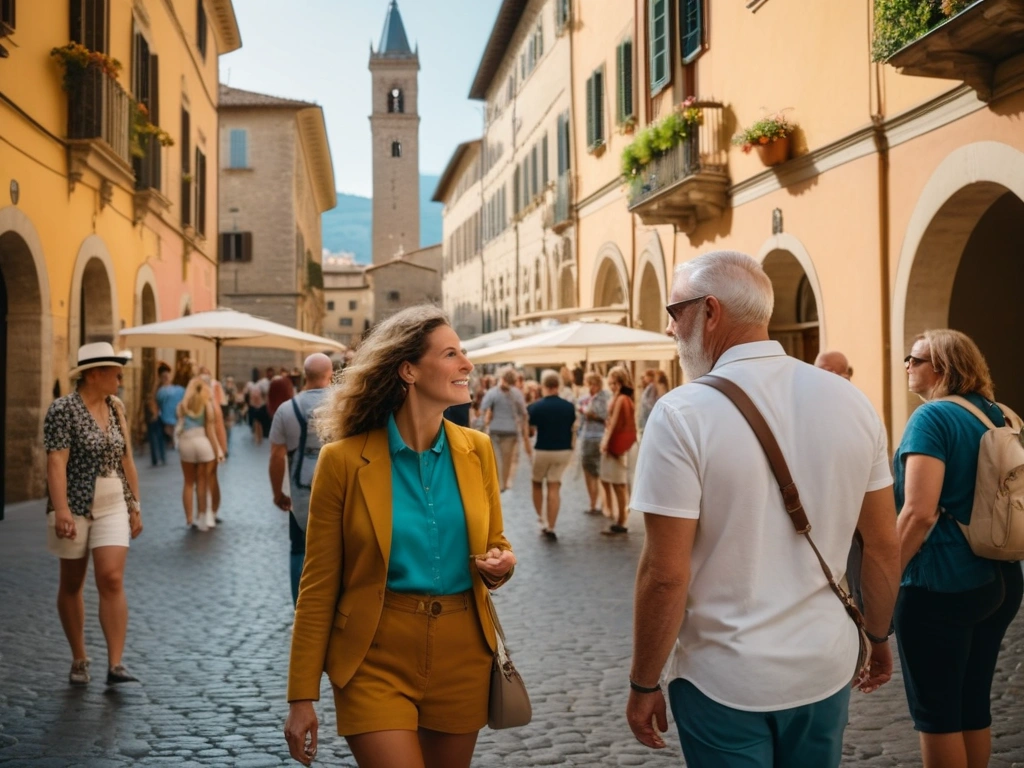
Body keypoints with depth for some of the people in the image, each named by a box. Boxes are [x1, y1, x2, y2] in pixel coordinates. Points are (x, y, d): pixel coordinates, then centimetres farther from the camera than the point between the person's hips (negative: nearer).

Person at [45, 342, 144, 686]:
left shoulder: (115, 407, 8)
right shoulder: (63, 409, -9)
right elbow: (56, 462, -18)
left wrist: (135, 505, 12)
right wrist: (61, 509, -27)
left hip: (113, 507, 4)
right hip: (75, 508, -4)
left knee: (112, 580, -9)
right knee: (72, 584, 10)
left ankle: (115, 664, -8)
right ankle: (79, 660, 23)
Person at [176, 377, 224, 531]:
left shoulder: (183, 405, 10)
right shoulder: (207, 404, 1)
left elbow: (180, 425, -5)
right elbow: (210, 430, -1)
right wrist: (218, 450, 0)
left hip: (185, 443, 2)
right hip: (203, 443, -2)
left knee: (188, 482, 11)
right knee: (202, 482, 5)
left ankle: (189, 519, 13)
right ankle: (203, 517, 6)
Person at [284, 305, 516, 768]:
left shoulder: (476, 450, 2)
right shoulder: (345, 459, -9)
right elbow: (318, 586, -5)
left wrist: (502, 564, -10)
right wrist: (302, 698, -5)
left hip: (463, 656, 4)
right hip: (376, 658, -4)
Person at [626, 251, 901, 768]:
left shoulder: (683, 414, -17)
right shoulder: (851, 402, -3)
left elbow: (665, 574, -17)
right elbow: (884, 546, 4)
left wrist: (643, 685, -5)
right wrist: (878, 636, 19)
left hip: (724, 681, -4)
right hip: (826, 667, 5)